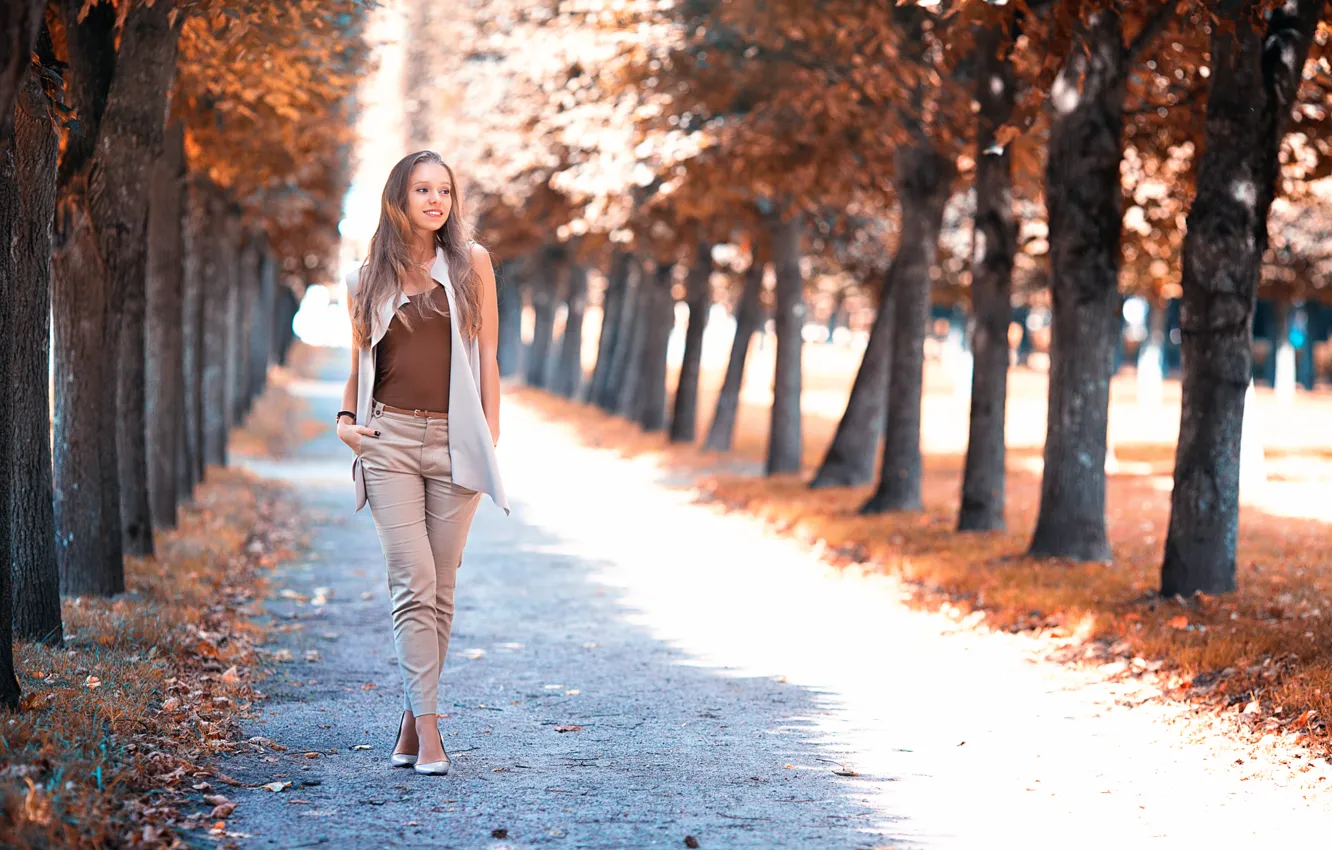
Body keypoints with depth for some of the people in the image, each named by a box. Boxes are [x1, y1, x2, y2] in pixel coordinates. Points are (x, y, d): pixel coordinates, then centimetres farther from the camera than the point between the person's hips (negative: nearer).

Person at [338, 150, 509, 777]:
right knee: (413, 580, -10)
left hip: (453, 441, 0)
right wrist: (346, 419, 4)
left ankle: (412, 718, 16)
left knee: (440, 586, 3)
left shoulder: (470, 263, 7)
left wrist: (490, 434, 0)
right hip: (390, 438, 0)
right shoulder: (367, 280, 10)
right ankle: (428, 729, -13)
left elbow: (486, 354, 6)